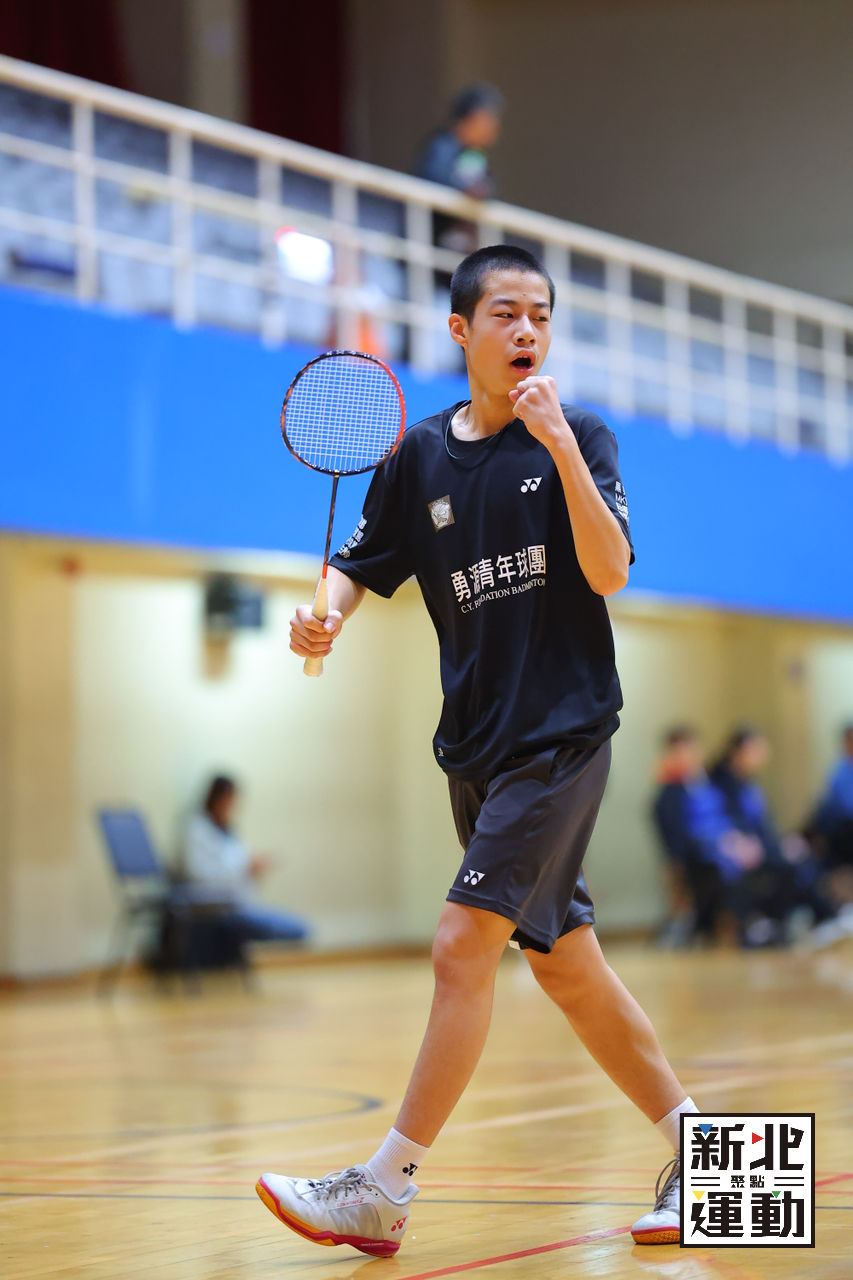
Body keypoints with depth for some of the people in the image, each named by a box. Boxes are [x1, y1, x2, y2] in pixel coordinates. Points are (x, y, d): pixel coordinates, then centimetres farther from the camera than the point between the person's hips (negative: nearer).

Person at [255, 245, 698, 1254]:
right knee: (565, 967, 11)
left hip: (562, 734, -6)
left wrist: (562, 447, -25)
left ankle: (385, 1190, -10)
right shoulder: (420, 456, 7)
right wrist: (324, 614, -11)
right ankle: (692, 1140, 25)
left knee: (463, 945, -14)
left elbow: (609, 572, -15)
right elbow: (359, 564, 11)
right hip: (476, 743, 6)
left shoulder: (578, 437, -4)